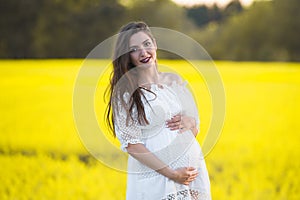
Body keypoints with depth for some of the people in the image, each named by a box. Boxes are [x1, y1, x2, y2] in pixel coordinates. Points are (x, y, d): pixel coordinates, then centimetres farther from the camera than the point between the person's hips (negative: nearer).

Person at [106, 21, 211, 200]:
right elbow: (131, 144, -11)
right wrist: (172, 174, -16)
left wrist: (189, 123, -8)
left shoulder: (175, 80, 7)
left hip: (192, 169, 4)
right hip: (152, 176, -4)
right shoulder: (124, 93, -7)